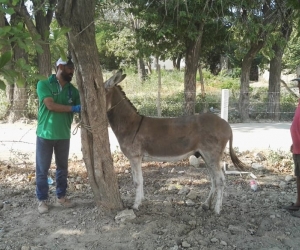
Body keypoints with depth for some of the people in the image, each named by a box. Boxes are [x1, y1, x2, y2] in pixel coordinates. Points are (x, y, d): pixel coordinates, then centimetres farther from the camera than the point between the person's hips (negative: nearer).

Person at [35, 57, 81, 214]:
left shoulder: (72, 89, 6)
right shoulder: (44, 84, -8)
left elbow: (82, 106, 4)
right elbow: (51, 105, -19)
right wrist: (73, 108, -20)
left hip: (64, 135, 4)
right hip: (45, 134, -4)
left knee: (62, 167, 13)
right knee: (42, 169, 5)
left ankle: (61, 197, 27)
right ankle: (42, 200, 19)